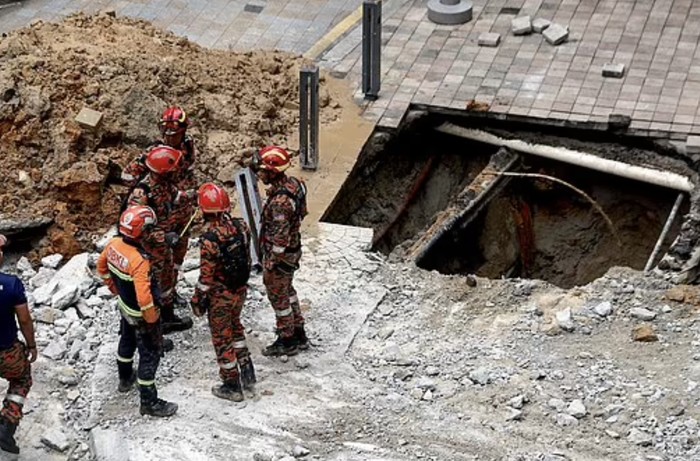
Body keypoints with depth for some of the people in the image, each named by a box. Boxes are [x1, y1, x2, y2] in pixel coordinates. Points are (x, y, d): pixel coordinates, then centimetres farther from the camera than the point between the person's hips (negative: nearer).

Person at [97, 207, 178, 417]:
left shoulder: (114, 244, -13)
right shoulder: (140, 261, -37)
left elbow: (102, 266, 7)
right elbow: (144, 298, -38)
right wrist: (152, 318, -20)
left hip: (124, 306, 8)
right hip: (140, 315, -8)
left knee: (127, 341, 31)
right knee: (150, 354, 7)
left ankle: (125, 378, 54)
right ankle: (149, 402, 17)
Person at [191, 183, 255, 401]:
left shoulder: (210, 238, -29)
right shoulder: (241, 226, -12)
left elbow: (206, 275, -21)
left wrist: (198, 300, -7)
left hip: (220, 295, -6)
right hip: (240, 289, 6)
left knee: (222, 338, 11)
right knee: (235, 327, 29)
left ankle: (231, 385, 22)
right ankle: (247, 371, 32)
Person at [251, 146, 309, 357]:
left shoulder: (280, 201, -33)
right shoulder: (292, 183, -4)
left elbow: (280, 236, -29)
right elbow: (301, 212, 12)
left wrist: (271, 262, -19)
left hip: (280, 254, -9)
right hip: (293, 250, 9)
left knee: (278, 296, 8)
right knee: (287, 290, 25)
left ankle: (286, 341, 23)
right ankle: (299, 335, 38)